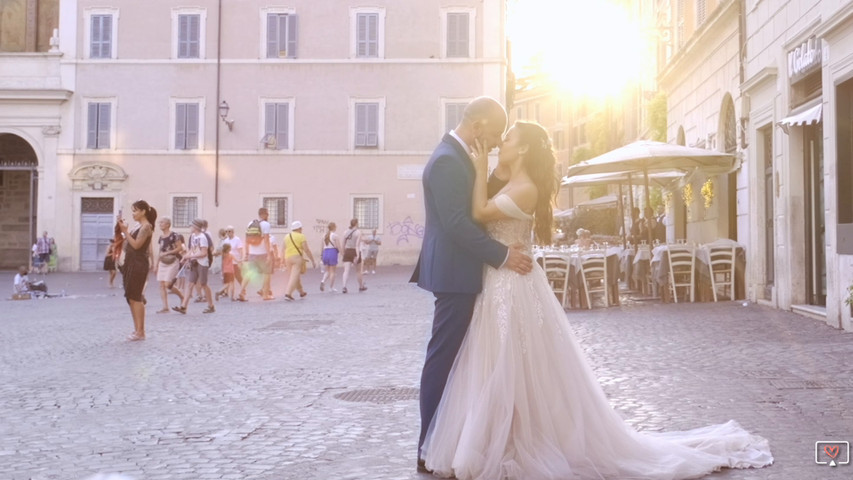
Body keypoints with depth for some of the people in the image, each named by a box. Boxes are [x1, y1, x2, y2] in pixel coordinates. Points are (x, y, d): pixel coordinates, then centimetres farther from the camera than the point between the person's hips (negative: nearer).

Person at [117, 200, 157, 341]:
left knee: (135, 297, -9)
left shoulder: (146, 226, -9)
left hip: (139, 264, -9)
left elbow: (136, 245, -17)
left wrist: (125, 231, -15)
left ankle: (140, 332, -6)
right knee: (131, 298, 9)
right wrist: (123, 229, 5)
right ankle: (137, 330, 15)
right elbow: (127, 244, 15)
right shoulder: (137, 226, 17)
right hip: (130, 263, 9)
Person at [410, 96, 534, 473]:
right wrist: (502, 255, -19)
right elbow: (457, 223, -23)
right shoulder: (447, 160, -17)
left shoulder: (457, 157, 16)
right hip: (455, 274, -10)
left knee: (452, 358, 14)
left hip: (459, 273, 10)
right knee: (443, 358, -4)